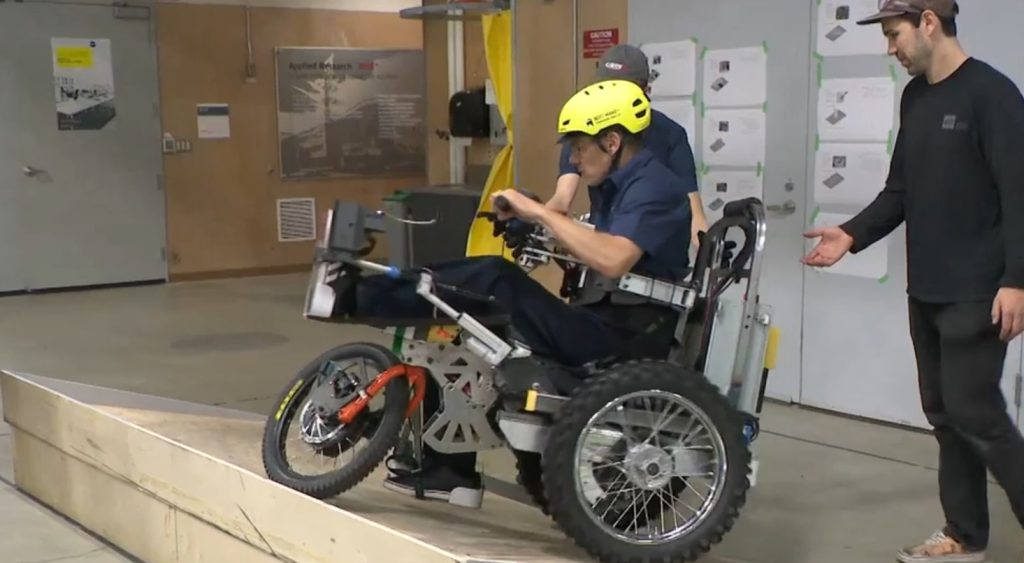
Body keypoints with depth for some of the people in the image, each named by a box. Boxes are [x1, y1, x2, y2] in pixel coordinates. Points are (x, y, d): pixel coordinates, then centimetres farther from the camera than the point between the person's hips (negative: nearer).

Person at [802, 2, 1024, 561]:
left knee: (973, 409, -8)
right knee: (943, 411, 10)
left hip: (977, 292, -8)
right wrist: (853, 234, 4)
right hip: (926, 289, 8)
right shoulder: (914, 98, 13)